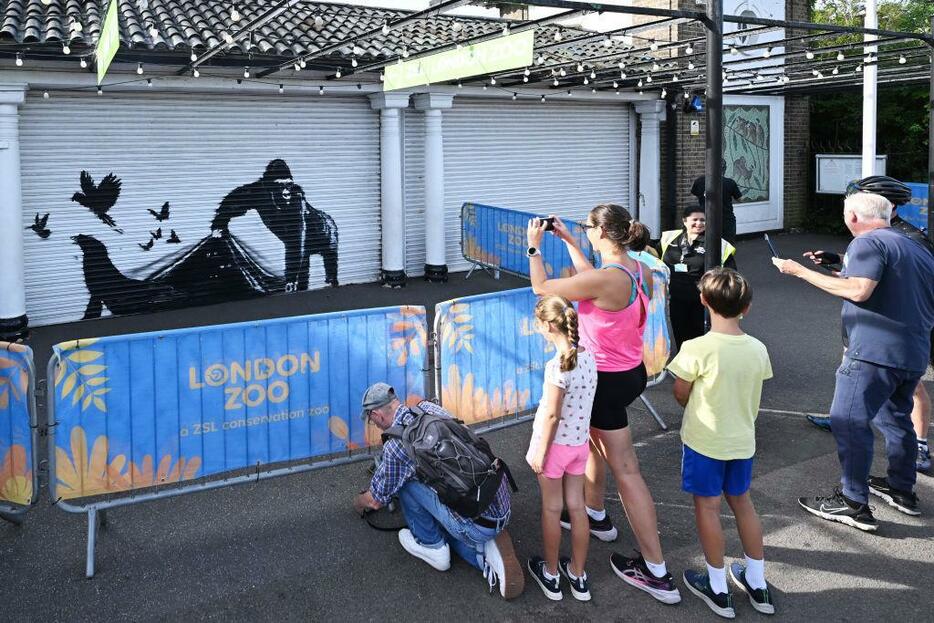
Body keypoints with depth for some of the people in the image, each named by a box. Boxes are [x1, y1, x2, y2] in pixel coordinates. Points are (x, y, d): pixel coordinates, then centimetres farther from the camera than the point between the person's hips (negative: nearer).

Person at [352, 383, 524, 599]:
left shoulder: (395, 444, -12)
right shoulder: (429, 407, 9)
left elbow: (376, 501, 6)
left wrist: (360, 502, 30)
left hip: (477, 525, -8)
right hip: (503, 510, 8)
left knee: (404, 478, 1)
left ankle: (430, 545, 16)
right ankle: (486, 552, 9)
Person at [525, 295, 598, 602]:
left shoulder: (558, 365, -25)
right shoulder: (588, 357, -3)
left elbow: (552, 415, -21)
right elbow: (583, 401, 6)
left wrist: (540, 453, -12)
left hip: (555, 444, -6)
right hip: (580, 443, 6)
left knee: (551, 510, 10)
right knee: (577, 507, 15)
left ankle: (550, 574, 27)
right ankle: (578, 576, 28)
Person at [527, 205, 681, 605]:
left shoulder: (605, 279, -27)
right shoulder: (638, 270, -1)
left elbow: (542, 288, -15)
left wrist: (533, 246, 0)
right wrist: (566, 239, 23)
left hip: (607, 381, -9)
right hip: (632, 372, 9)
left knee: (626, 471, -2)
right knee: (591, 436, 29)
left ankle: (657, 574, 5)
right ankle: (595, 514, 49)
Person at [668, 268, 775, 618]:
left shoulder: (697, 349, -22)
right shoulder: (758, 349, -7)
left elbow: (680, 395, -9)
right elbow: (751, 395, 5)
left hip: (705, 441, -5)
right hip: (743, 440, 5)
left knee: (707, 507, 9)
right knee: (741, 501, 20)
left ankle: (718, 589, 20)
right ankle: (757, 584, 31)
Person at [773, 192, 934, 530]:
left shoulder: (868, 243, -10)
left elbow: (858, 290, -25)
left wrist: (801, 271, -20)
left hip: (874, 352, -9)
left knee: (849, 422, -4)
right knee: (896, 419, 23)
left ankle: (854, 503, -3)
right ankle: (902, 489, 35)